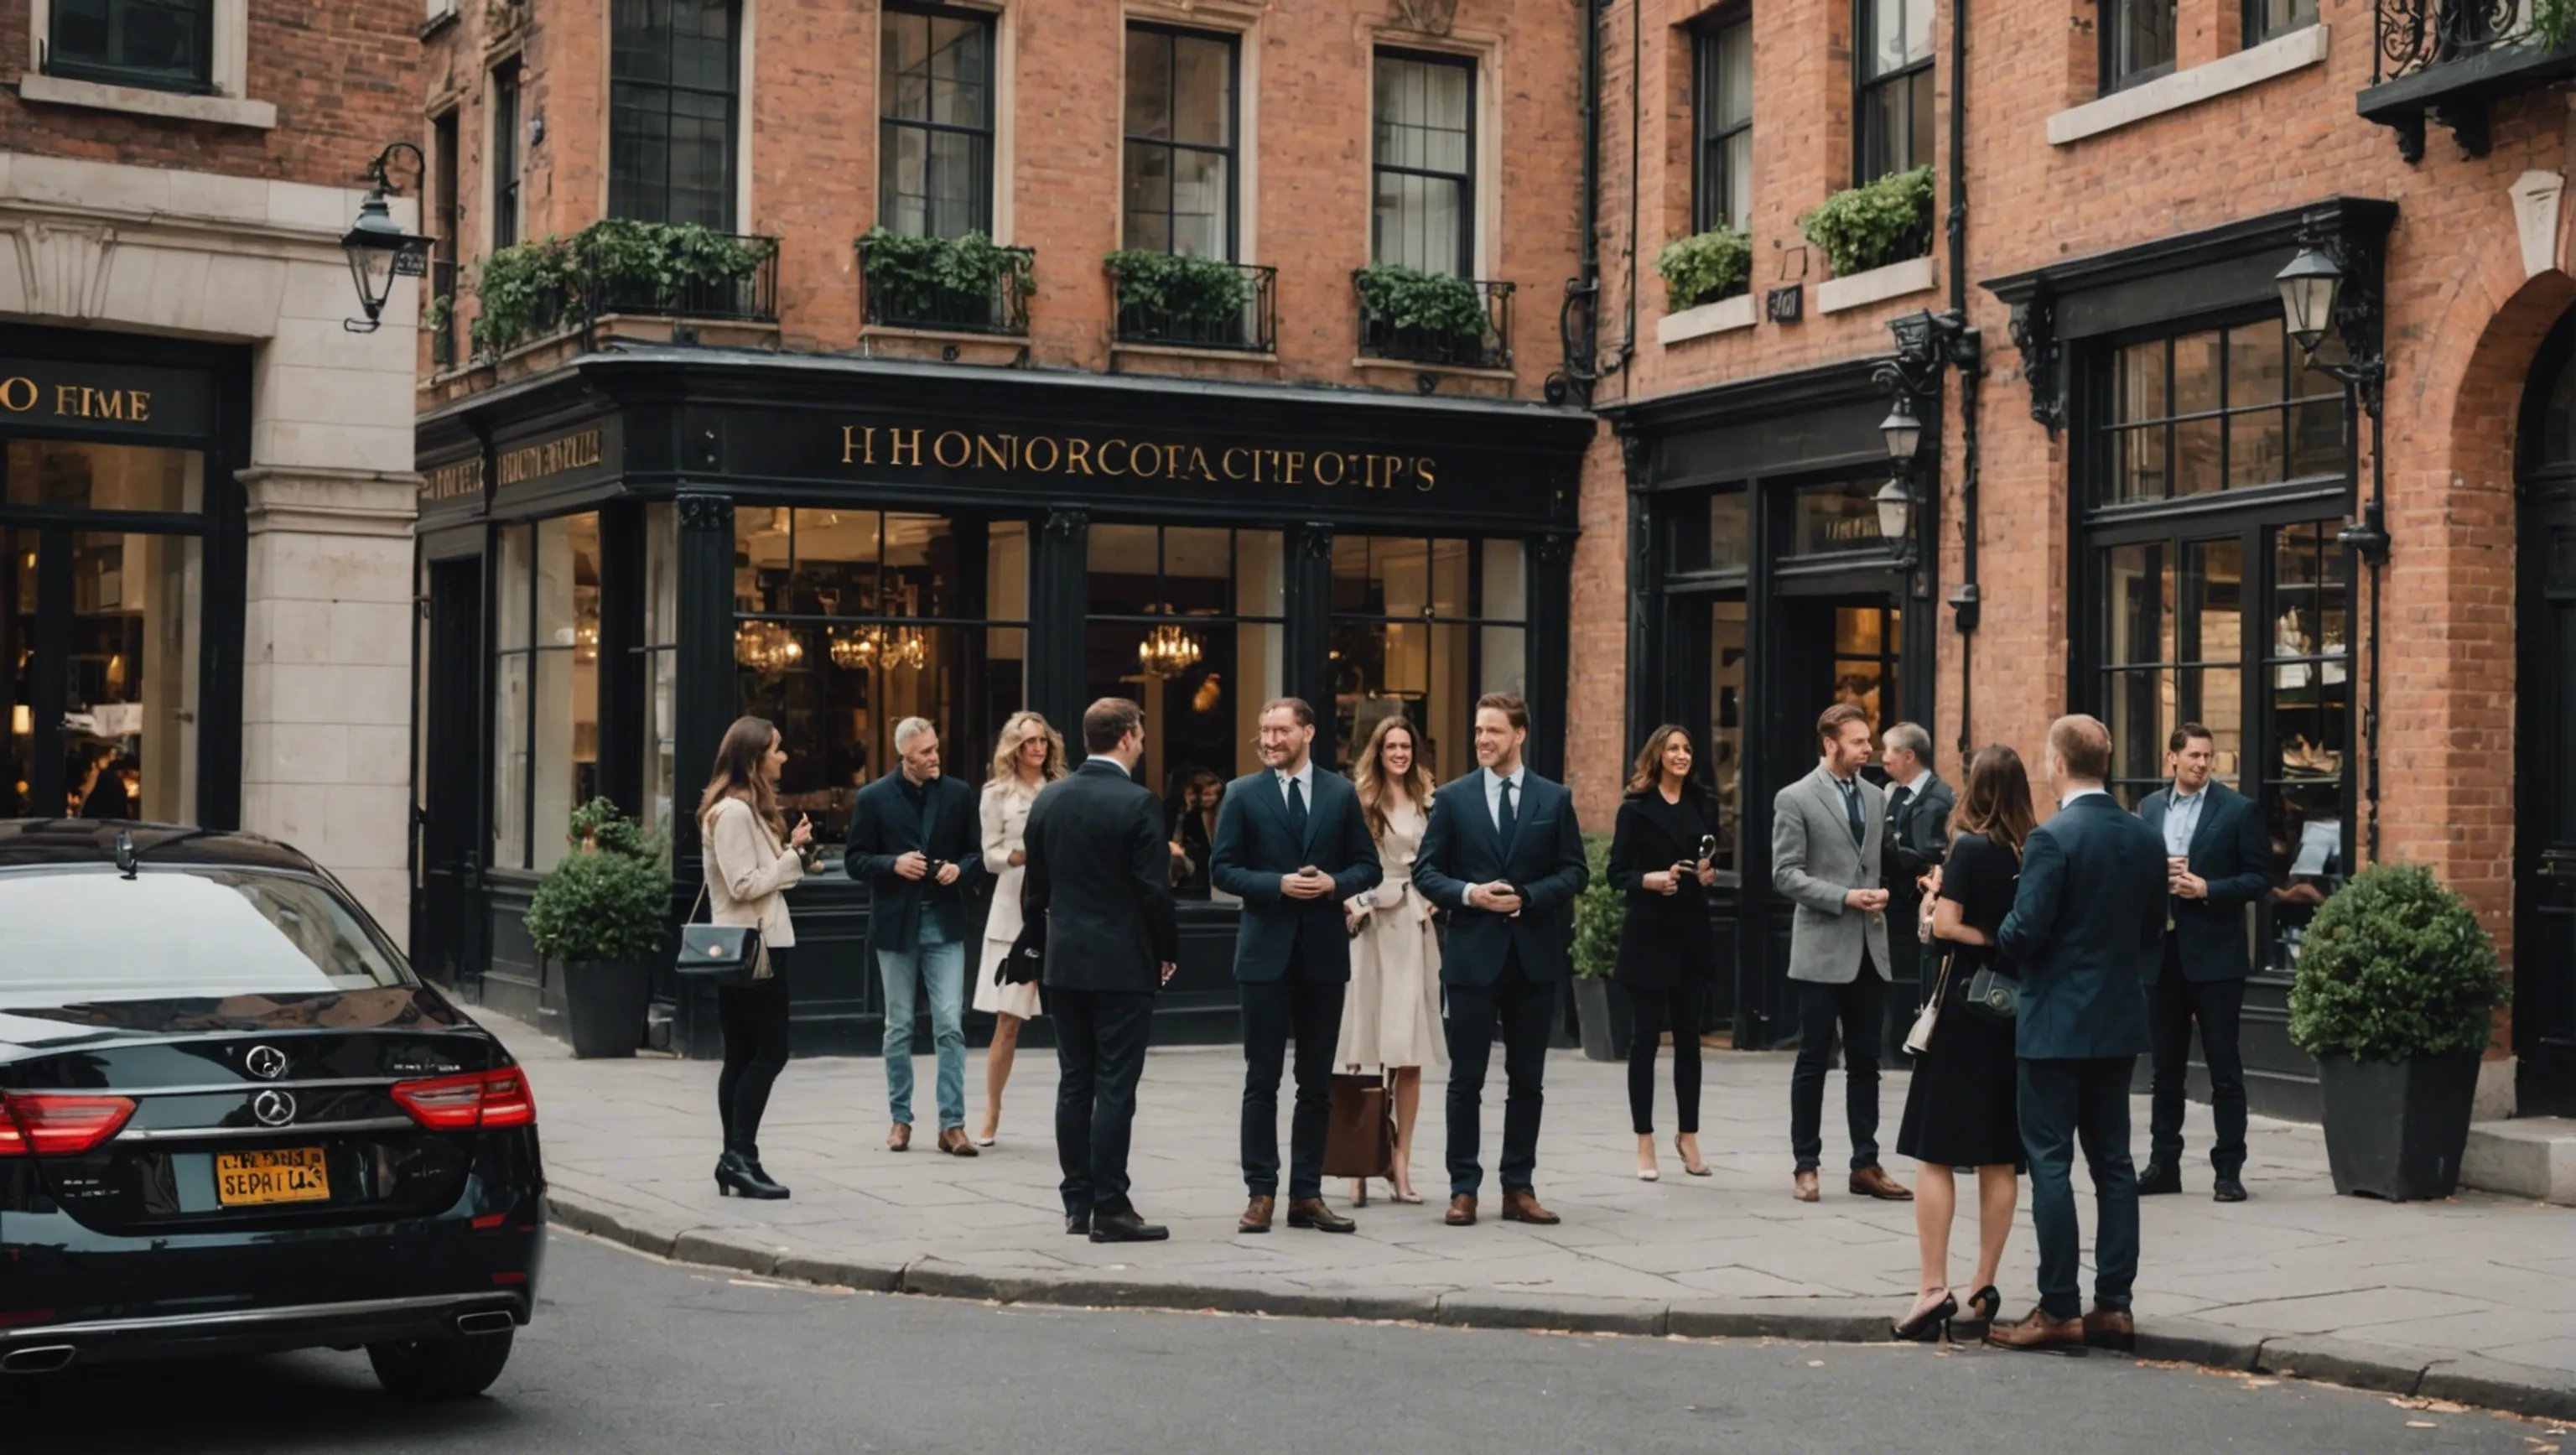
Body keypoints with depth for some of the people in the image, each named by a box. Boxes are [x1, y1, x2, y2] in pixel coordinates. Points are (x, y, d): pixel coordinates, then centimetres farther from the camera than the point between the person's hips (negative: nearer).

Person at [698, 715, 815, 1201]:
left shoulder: (749, 808, 18)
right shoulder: (733, 811, -14)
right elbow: (744, 885, -19)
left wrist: (791, 850, 4)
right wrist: (794, 855, -11)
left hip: (761, 942, 10)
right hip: (749, 946, -10)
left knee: (744, 1055, 9)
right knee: (770, 1051, -9)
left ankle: (735, 1159, 10)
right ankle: (741, 1155, -10)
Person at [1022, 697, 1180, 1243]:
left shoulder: (1048, 799, 5)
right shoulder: (1138, 803, -13)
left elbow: (1034, 886, 10)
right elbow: (1155, 888, -13)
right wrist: (1168, 951, 1)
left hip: (1064, 961, 6)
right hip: (1123, 964, -6)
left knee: (1074, 1084, 10)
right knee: (1114, 1088, -3)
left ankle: (1077, 1203, 14)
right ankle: (1110, 1208, -3)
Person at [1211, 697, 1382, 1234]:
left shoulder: (1341, 793, 6)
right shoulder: (1243, 794, 1)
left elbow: (1368, 866, 8)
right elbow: (1223, 868, -2)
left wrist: (1336, 883, -12)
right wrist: (1277, 884, -15)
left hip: (1324, 952, 2)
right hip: (1266, 952, -2)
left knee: (1317, 1083, 7)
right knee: (1262, 1080, 1)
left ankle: (1307, 1195, 13)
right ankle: (1260, 1194, 6)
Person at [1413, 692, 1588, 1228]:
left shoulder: (1555, 799, 5)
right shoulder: (1453, 799, 3)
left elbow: (1575, 871, 3)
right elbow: (1426, 871, 2)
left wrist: (1526, 897, -12)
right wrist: (1469, 894, -15)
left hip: (1534, 957, 1)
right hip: (1473, 955, -1)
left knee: (1527, 1080, 7)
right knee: (1466, 1080, 1)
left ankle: (1519, 1188, 14)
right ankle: (1463, 1189, 7)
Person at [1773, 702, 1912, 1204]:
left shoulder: (1876, 798, 12)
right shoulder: (1795, 799, -5)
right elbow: (1785, 874, -10)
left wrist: (1881, 892, -3)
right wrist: (1845, 898, -17)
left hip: (1871, 948, 5)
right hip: (1823, 949, -5)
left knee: (1865, 1062, 8)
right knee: (1813, 1062, 2)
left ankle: (1866, 1165, 14)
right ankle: (1806, 1166, 9)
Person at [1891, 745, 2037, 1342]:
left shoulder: (1970, 848, -11)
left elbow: (1945, 924, -17)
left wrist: (1962, 915, -1)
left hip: (1962, 1005, -5)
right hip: (2015, 1010, 5)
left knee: (1935, 1153, -2)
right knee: (2000, 1159, 10)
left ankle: (1935, 1288, -8)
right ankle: (1985, 1287, 13)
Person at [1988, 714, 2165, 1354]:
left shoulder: (2052, 838, -16)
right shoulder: (2145, 838, 6)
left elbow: (2025, 933, -19)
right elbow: (2153, 933, 11)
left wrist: (1995, 933, 2)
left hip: (2056, 1023, -7)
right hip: (2120, 1020, 7)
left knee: (2050, 1164, -1)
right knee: (2113, 1161, 11)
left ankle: (2059, 1311, 0)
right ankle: (2113, 1306, 13)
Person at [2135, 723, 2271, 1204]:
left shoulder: (2238, 810, -3)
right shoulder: (2150, 808, 10)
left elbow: (2260, 878, -5)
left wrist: (2208, 889, -17)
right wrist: (2158, 873, -8)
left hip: (2215, 954, -4)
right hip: (2162, 952, 4)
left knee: (2224, 1068, 0)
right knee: (2166, 1065, 11)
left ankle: (2228, 1170, 5)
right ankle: (2163, 1164, 18)